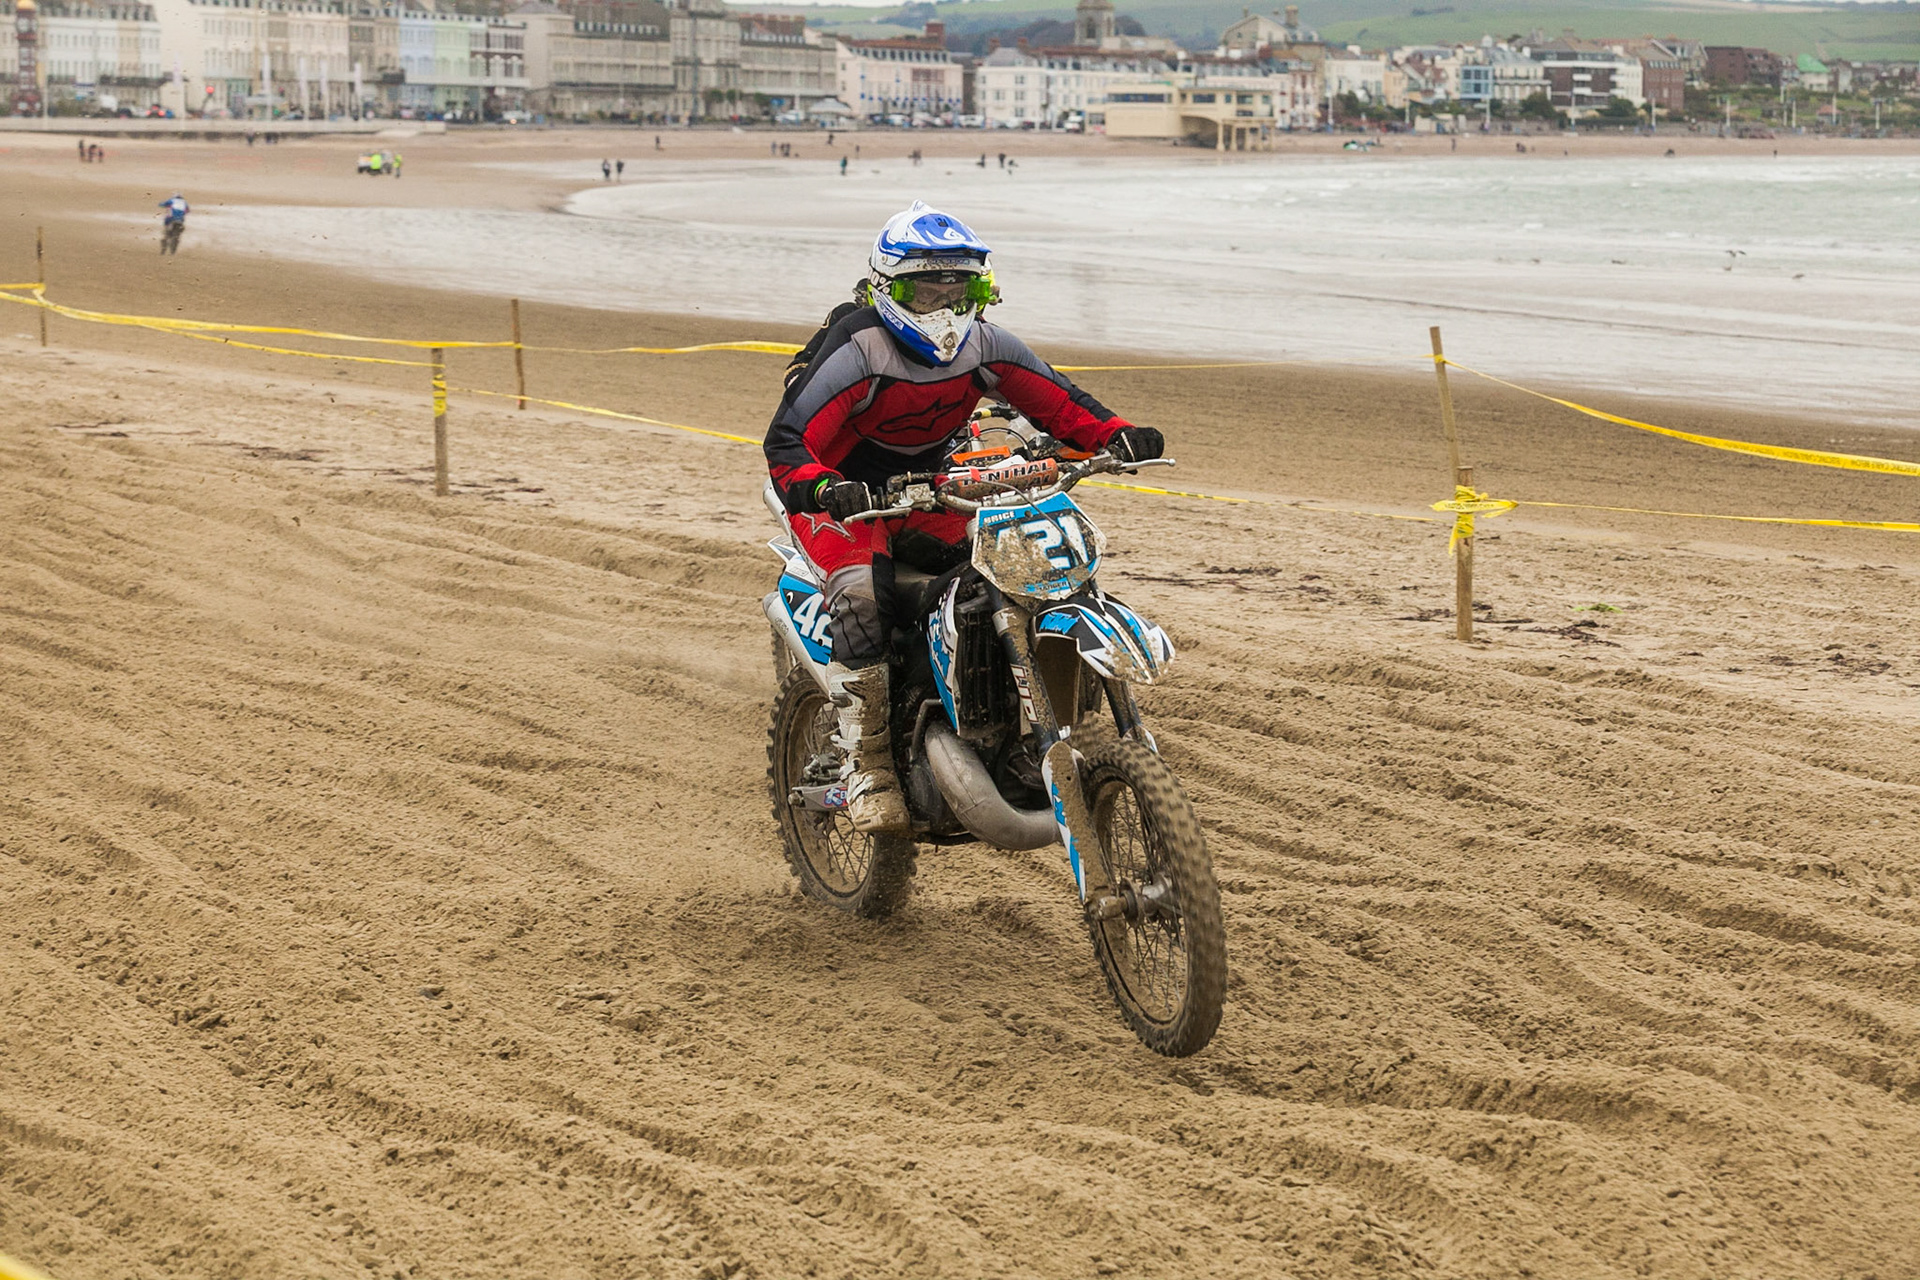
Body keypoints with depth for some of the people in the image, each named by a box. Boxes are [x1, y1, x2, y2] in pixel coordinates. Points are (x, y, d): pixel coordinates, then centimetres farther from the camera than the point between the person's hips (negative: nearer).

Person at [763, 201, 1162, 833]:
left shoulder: (986, 347, -5)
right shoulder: (858, 351, -23)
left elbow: (1057, 400, 0)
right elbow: (786, 440, -29)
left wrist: (1116, 434, -20)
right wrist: (820, 488, -51)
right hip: (844, 494, -7)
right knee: (861, 588, -32)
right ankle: (866, 765, -29)